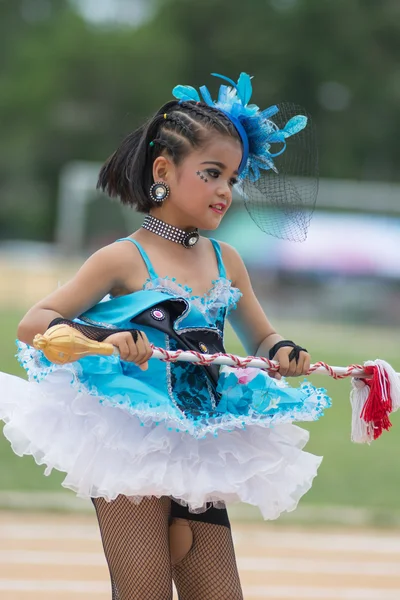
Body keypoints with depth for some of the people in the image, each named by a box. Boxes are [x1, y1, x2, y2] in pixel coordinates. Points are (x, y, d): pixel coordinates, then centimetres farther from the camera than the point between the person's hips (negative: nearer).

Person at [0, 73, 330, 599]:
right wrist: (102, 337, -27)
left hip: (202, 452, 6)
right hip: (132, 451, -5)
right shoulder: (125, 260, -7)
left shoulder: (226, 262, 10)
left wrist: (283, 353, -1)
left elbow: (260, 339, 23)